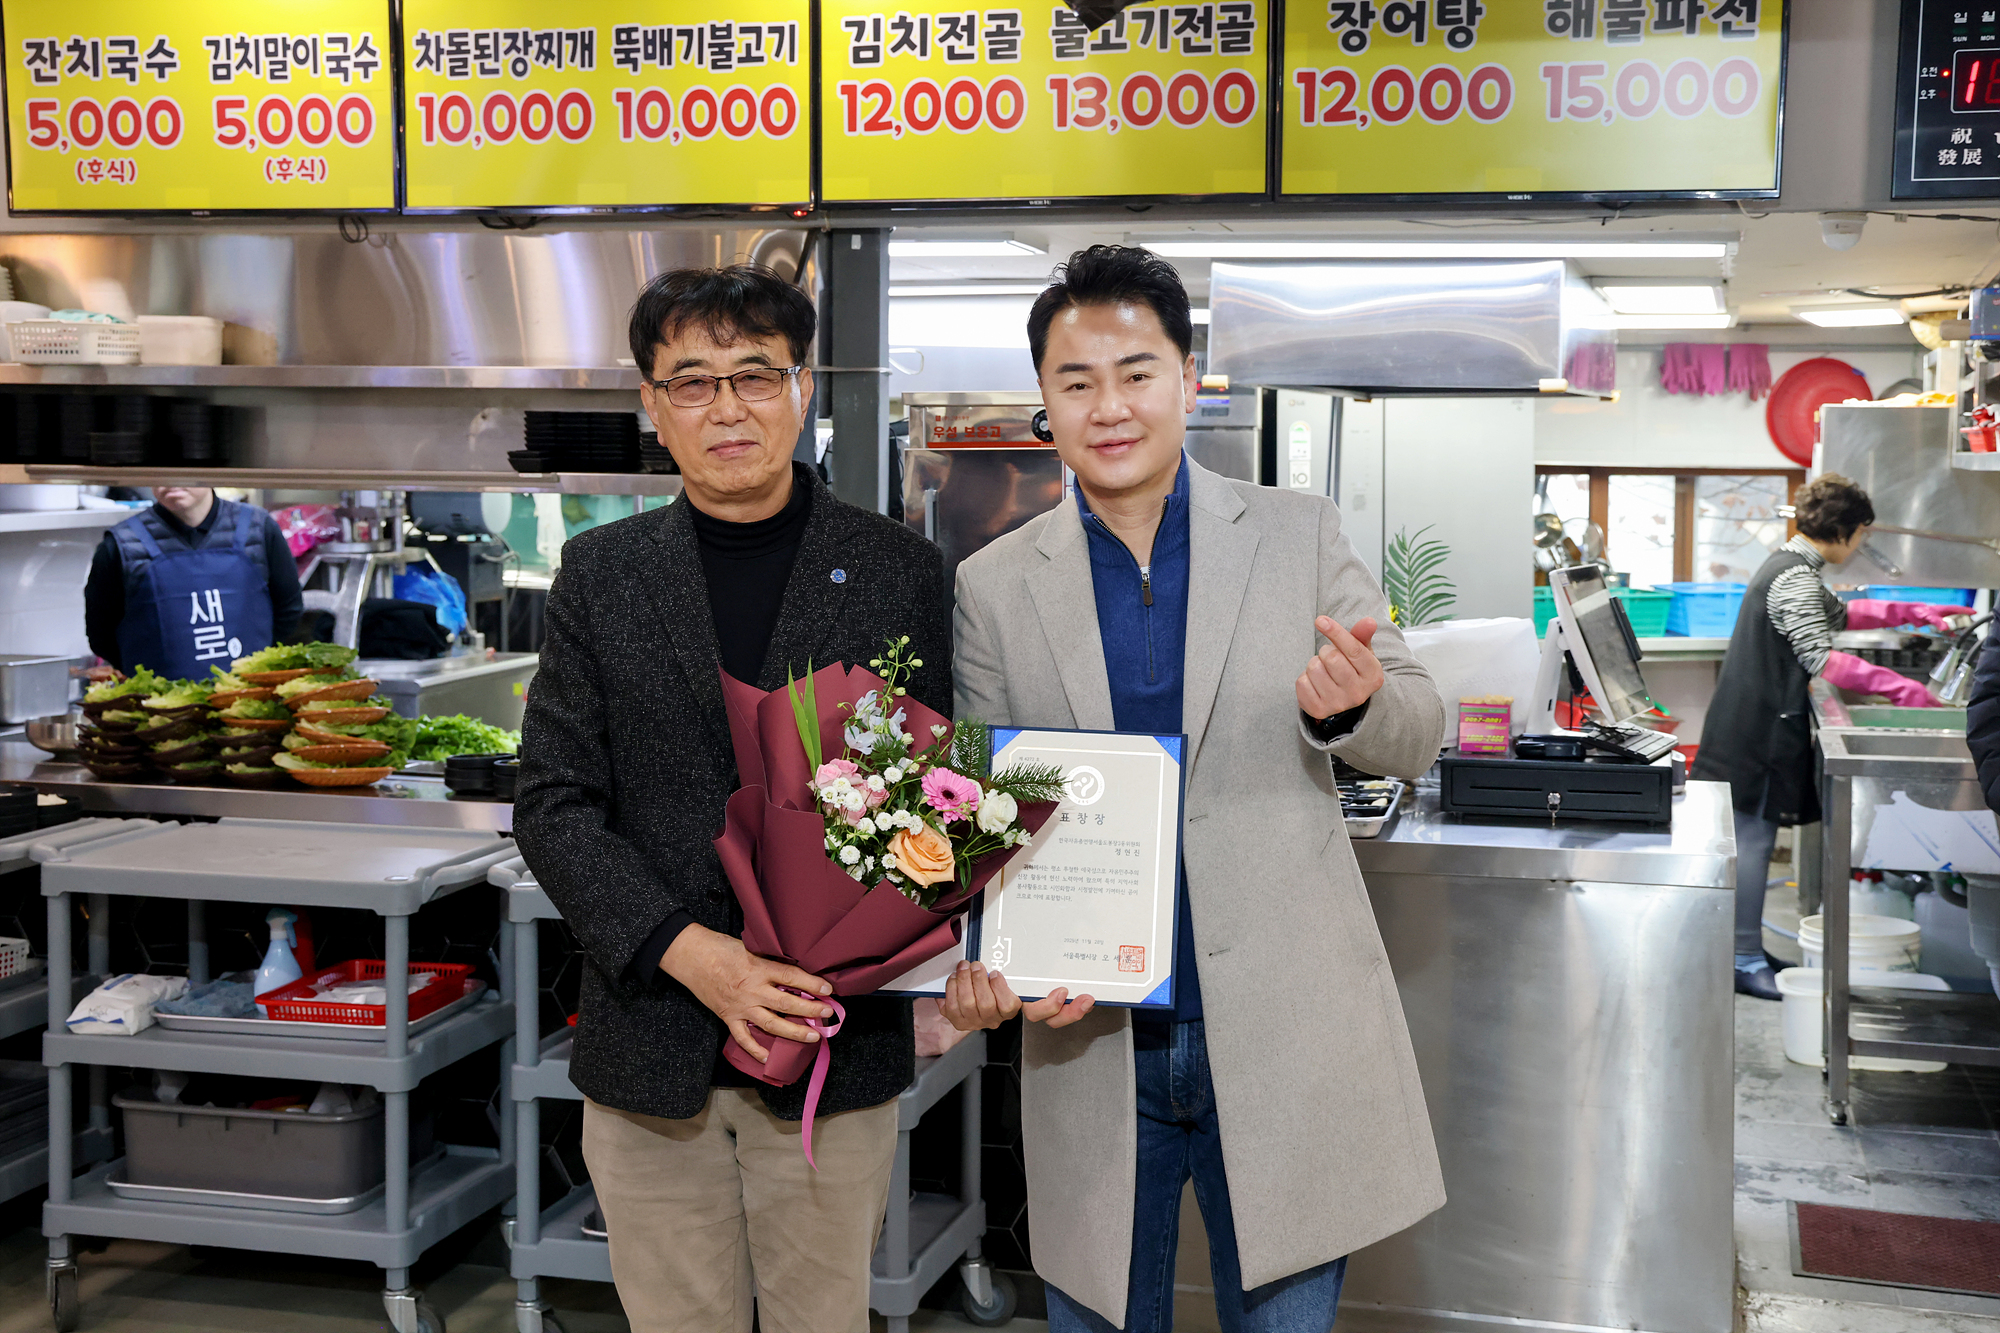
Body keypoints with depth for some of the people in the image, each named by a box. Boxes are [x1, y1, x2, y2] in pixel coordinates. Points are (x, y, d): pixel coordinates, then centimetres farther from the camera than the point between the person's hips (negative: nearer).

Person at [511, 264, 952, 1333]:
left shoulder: (896, 569, 2)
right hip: (649, 1047, 1)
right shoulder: (600, 574, 4)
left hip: (835, 1038, -1)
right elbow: (552, 805, 0)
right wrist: (687, 952, -14)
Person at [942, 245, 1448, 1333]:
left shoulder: (1299, 536, 2)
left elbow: (1417, 735, 3)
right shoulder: (994, 586, 3)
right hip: (1089, 1039, 1)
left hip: (1280, 1033, 0)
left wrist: (1351, 705, -21)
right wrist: (979, 961, -14)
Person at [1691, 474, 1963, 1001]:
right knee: (1753, 839, -6)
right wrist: (1902, 689, -24)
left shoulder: (1790, 566, 16)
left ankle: (1746, 949, 19)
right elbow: (1821, 658, -25)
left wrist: (1916, 613, 27)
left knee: (1753, 839, 13)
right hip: (1763, 728, -10)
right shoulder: (1795, 577, -17)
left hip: (1758, 725, 10)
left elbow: (1838, 613, 31)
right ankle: (1746, 962, -1)